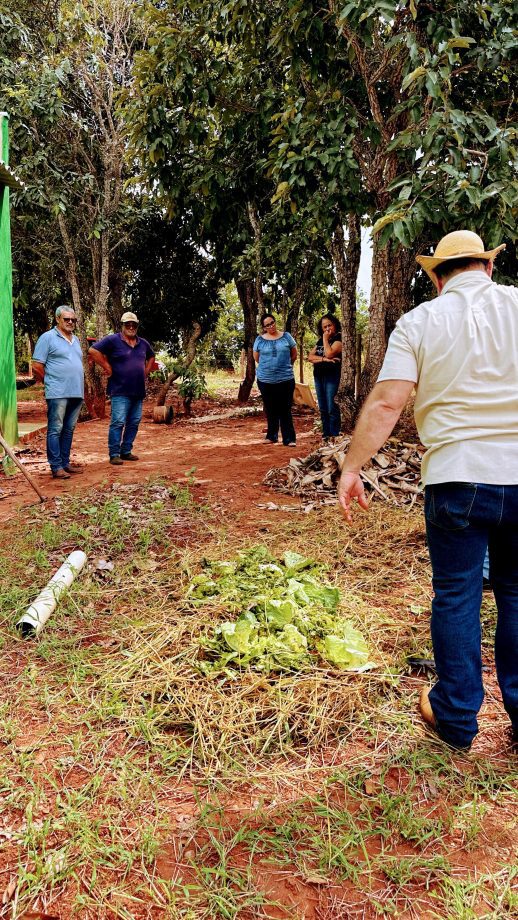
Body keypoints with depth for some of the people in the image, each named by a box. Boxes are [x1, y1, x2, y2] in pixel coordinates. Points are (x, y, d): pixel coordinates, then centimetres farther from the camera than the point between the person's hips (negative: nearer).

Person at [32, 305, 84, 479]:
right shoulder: (48, 338, -3)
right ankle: (56, 467, -5)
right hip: (58, 394, -7)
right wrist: (51, 383, 2)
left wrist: (79, 386, 16)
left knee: (69, 430, 11)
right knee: (55, 430, -5)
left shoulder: (75, 339, 19)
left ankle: (65, 462, 18)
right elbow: (37, 367, -6)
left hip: (76, 393, 7)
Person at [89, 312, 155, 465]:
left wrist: (146, 372, 18)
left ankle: (126, 451, 19)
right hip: (120, 391, -7)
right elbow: (93, 350, -13)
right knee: (118, 422, -10)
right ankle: (114, 454, -4)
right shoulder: (113, 340, -5)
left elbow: (151, 357, 34)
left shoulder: (143, 343, 15)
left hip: (138, 391, 7)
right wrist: (107, 368, -12)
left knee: (134, 423, 9)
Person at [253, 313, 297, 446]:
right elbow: (256, 358, 14)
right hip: (265, 379, 1)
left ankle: (289, 439, 1)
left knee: (285, 410, -2)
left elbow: (294, 354, 12)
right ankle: (272, 436, 22)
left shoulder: (286, 336, 2)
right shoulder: (260, 340, 3)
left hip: (285, 379, -1)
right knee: (270, 410, 10)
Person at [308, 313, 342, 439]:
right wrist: (323, 359, -10)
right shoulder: (320, 341, 18)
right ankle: (326, 434, 16)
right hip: (319, 376, 7)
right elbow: (310, 357, 6)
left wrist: (325, 339, -6)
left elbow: (329, 353, -19)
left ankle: (334, 436, -6)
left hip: (333, 376, -7)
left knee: (332, 409, -10)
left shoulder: (339, 339, -4)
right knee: (323, 409, 10)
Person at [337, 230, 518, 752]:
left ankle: (456, 718, 22)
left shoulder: (419, 322, -1)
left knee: (456, 597, 10)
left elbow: (386, 402, -10)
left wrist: (351, 467, -5)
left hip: (457, 478, -2)